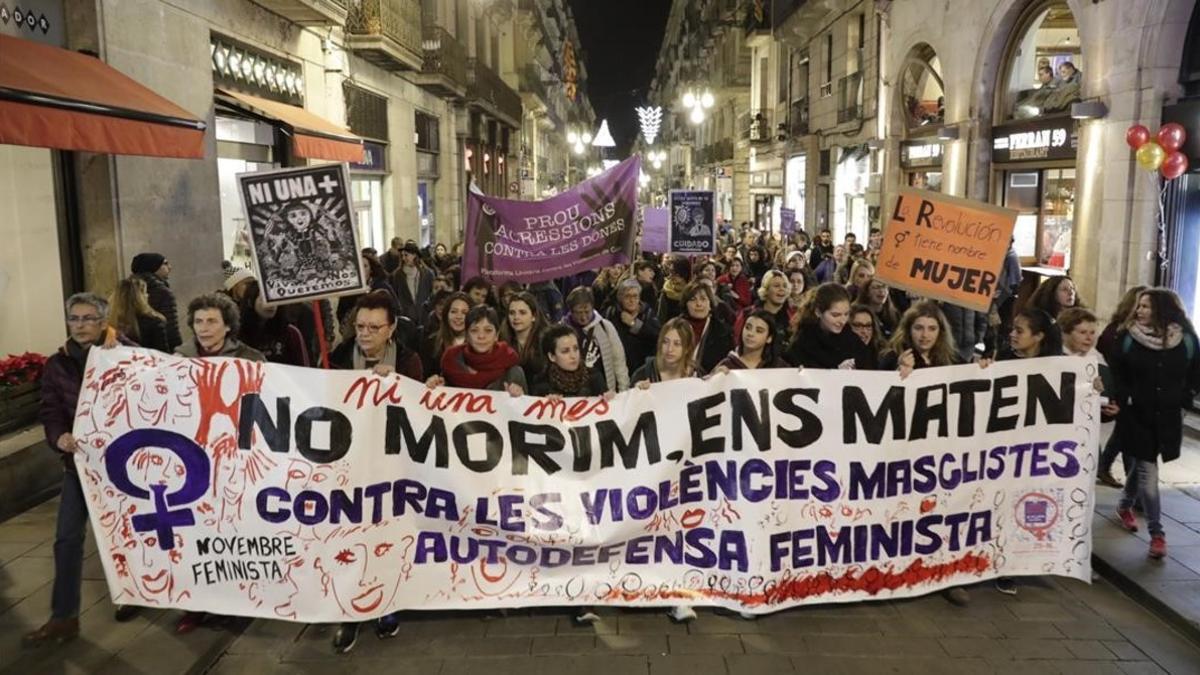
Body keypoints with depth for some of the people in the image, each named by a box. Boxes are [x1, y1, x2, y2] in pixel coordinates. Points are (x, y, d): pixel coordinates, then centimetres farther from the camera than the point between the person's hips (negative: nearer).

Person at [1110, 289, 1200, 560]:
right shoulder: (1128, 338, -7)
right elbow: (1115, 373, -1)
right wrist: (1124, 400, -10)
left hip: (1168, 418, 2)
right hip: (1138, 415, -2)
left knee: (1141, 466, 17)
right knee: (1148, 474, -5)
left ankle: (1125, 505, 43)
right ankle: (1157, 534, 2)